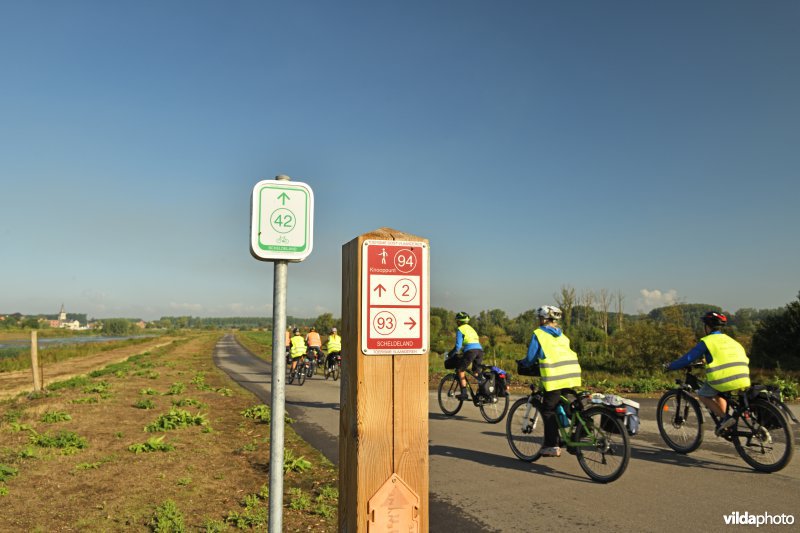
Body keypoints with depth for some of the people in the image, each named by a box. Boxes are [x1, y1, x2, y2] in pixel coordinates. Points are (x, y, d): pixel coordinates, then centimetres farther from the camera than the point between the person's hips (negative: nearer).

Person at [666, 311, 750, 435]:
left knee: (703, 395, 19)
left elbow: (687, 358, 2)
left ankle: (724, 417, 0)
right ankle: (724, 423, 20)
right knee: (718, 394, 32)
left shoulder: (706, 341, 5)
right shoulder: (730, 340, 23)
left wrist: (670, 366, 17)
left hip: (722, 380, -6)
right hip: (743, 380, 6)